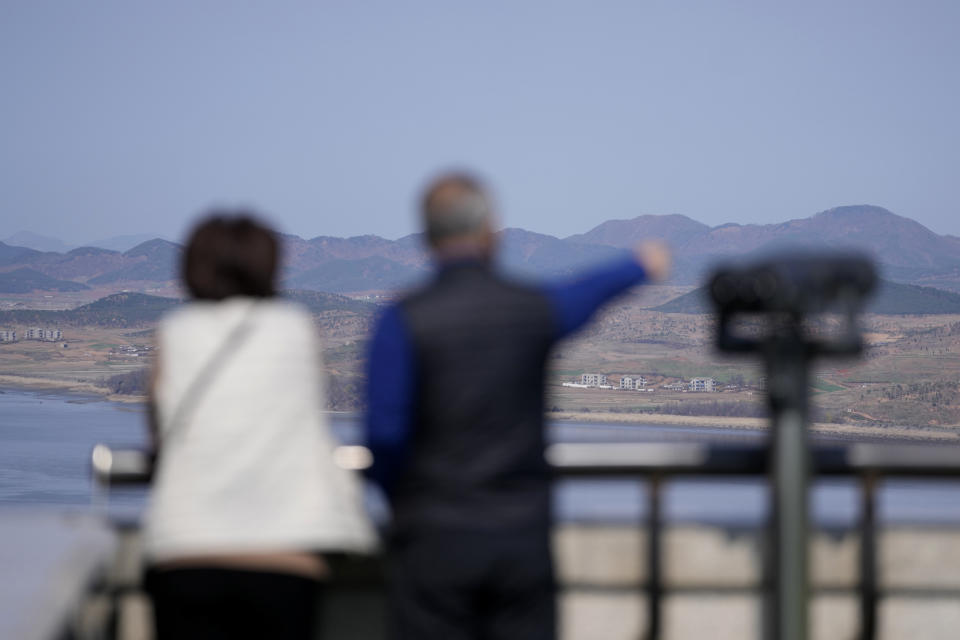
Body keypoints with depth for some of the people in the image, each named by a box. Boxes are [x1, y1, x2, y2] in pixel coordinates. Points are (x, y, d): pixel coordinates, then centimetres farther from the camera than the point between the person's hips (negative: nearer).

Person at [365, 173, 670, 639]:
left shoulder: (404, 321, -8)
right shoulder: (533, 308, 2)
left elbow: (384, 431, -12)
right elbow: (585, 295, 24)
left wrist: (398, 496, 9)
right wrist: (639, 265, 46)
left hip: (434, 537, -3)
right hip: (522, 538, 3)